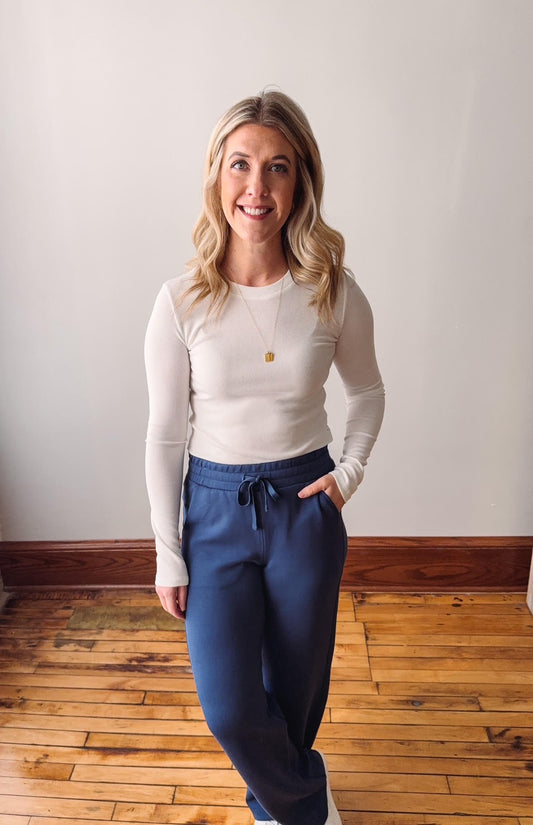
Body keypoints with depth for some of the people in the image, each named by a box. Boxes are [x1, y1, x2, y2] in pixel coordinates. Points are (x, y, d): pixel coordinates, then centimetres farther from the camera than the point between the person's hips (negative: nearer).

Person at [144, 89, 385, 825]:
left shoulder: (335, 295, -10)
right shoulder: (181, 302, -12)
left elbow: (366, 390, 9)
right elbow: (165, 434, -5)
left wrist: (351, 472, -4)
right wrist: (168, 555, -2)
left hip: (305, 504, 1)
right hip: (215, 507, 0)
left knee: (297, 686, 18)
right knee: (228, 708, 3)